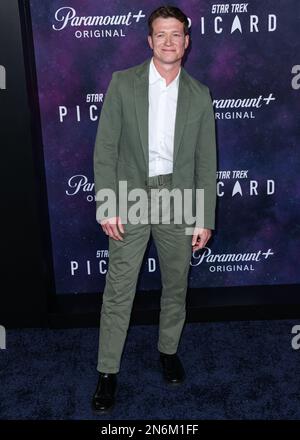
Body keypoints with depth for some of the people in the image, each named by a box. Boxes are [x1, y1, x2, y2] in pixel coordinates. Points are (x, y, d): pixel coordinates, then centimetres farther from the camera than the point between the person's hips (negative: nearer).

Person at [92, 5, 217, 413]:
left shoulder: (199, 95, 4)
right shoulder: (122, 83, -1)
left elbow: (206, 162, 4)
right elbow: (104, 148, -3)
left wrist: (205, 219, 1)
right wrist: (107, 205, -10)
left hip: (178, 200, 2)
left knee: (176, 285, 14)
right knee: (118, 290, 3)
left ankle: (168, 350, 37)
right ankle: (108, 371, 17)